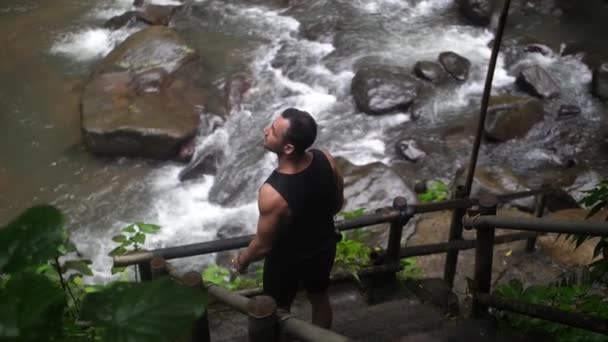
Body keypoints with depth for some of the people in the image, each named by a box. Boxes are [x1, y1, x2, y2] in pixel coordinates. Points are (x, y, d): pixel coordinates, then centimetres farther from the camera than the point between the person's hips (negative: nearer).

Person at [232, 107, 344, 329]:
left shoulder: (273, 193, -40)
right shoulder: (326, 160, -24)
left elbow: (263, 245, -24)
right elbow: (337, 204, -4)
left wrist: (242, 259, -3)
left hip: (287, 261, -5)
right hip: (324, 247, 5)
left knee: (279, 311, 25)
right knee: (319, 298, 32)